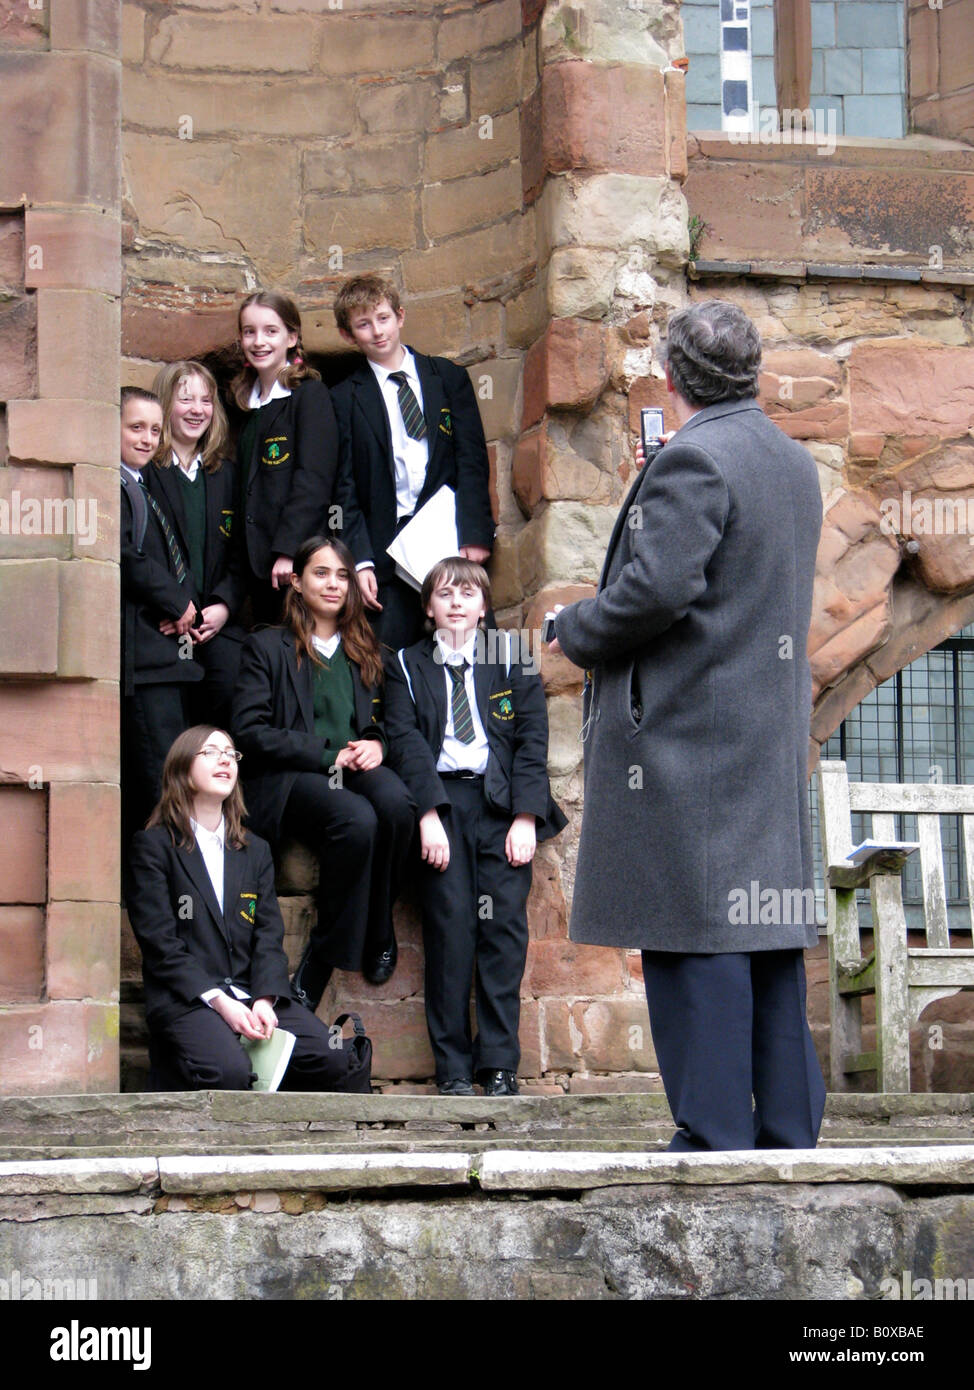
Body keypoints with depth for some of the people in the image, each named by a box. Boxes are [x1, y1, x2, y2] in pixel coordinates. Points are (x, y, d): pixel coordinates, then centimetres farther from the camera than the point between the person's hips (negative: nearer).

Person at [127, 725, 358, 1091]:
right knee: (228, 1071, -35)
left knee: (330, 1059, -21)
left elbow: (270, 936, 12)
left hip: (251, 995, 5)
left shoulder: (255, 851, 23)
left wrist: (265, 999, -9)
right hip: (184, 999, -5)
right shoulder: (152, 845, 5)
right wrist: (218, 1001, -17)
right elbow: (160, 943, -5)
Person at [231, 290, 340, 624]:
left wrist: (290, 551, -20)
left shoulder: (310, 394, -4)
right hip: (258, 564, 6)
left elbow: (314, 480, -13)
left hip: (300, 561, -6)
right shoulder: (245, 400, 17)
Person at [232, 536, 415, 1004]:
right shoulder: (267, 646, 11)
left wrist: (375, 744, 1)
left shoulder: (365, 650, 26)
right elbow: (249, 729, -1)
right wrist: (327, 755, -9)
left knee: (396, 802, -34)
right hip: (291, 778, -4)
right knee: (356, 819, -38)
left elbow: (382, 719, 27)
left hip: (356, 769, 4)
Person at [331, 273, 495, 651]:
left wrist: (474, 534, -8)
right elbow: (346, 490, 4)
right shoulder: (346, 399, 7)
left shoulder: (449, 378, 11)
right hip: (389, 546, -1)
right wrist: (361, 561, -7)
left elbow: (472, 460, 5)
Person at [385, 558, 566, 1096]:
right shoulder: (407, 667, 14)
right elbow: (406, 742, 3)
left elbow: (532, 740, 7)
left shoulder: (512, 661, 15)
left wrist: (525, 817, -5)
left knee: (504, 924, -11)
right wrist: (429, 815, -11)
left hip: (502, 801, 1)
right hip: (440, 795, -1)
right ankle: (452, 1068, -10)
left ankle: (499, 1066, -7)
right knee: (450, 922, -13)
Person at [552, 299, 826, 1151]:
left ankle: (716, 1137, -6)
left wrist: (574, 631, -6)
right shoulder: (797, 465, 15)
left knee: (696, 935, -6)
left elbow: (656, 587, -20)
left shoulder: (692, 461, -12)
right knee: (768, 931, 10)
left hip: (687, 727, -9)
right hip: (773, 730, 9)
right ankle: (788, 1130, 14)